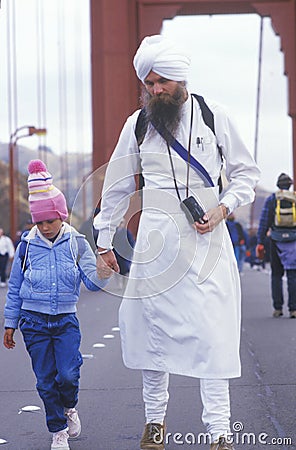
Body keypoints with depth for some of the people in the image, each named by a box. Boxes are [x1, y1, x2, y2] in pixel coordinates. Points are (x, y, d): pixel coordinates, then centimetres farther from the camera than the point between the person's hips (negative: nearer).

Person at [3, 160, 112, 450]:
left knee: (68, 374, -11)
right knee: (45, 380, 2)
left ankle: (69, 407, 22)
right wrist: (10, 325, 9)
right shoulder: (27, 246, -2)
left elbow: (91, 282, -6)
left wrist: (103, 274, -29)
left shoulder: (76, 243, -4)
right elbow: (14, 288, 7)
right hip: (34, 320, 1)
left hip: (66, 319, -1)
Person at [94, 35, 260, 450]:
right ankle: (155, 417, 20)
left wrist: (223, 208, -8)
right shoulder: (138, 124, 4)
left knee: (212, 331, -7)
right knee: (152, 325, 4)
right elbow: (117, 187, 12)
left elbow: (247, 173, 9)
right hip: (157, 236, 2)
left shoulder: (213, 118, 0)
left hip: (207, 237, -2)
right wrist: (104, 243, 11)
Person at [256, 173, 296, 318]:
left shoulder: (271, 199, 5)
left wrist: (260, 243, 3)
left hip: (276, 240, 0)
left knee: (276, 275, 8)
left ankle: (277, 308, 4)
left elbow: (264, 222, 2)